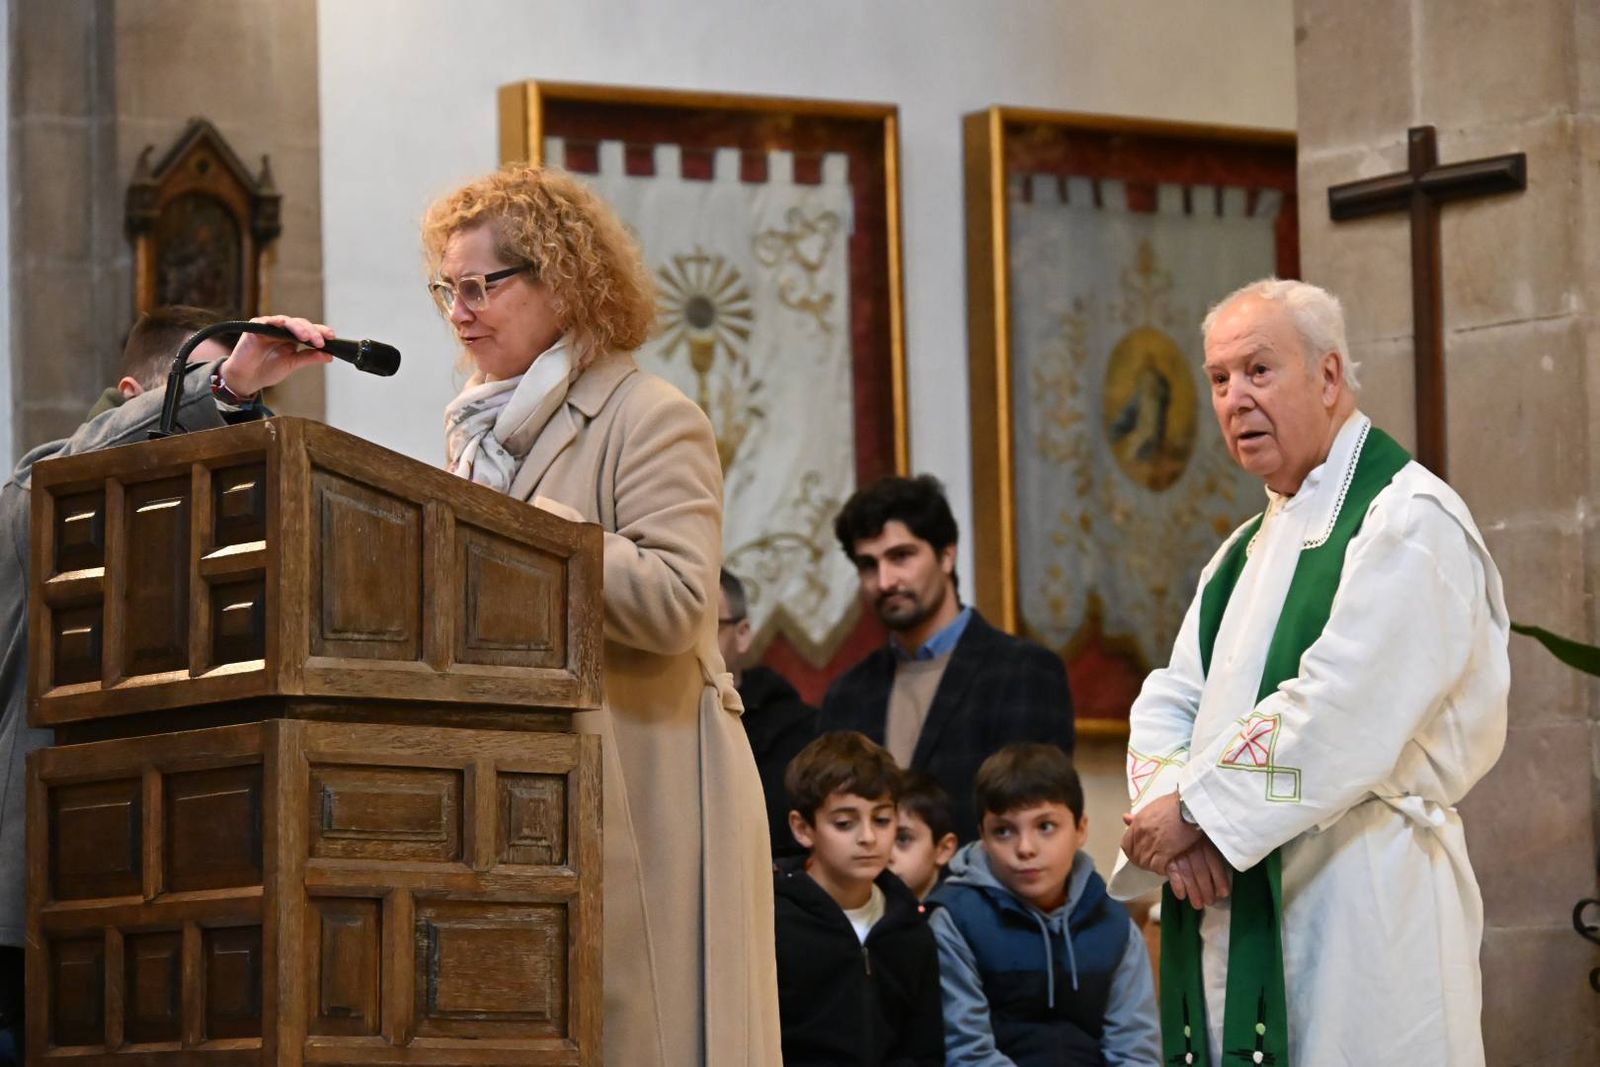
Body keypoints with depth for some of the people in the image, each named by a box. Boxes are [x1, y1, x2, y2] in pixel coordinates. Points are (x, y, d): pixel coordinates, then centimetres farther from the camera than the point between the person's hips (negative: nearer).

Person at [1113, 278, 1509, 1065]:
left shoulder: (1411, 520, -9)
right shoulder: (1244, 553, 20)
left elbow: (1343, 714, -19)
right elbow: (1168, 707, 13)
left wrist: (1196, 808, -13)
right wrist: (1168, 812, -8)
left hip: (1359, 904, -8)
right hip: (1230, 906, 8)